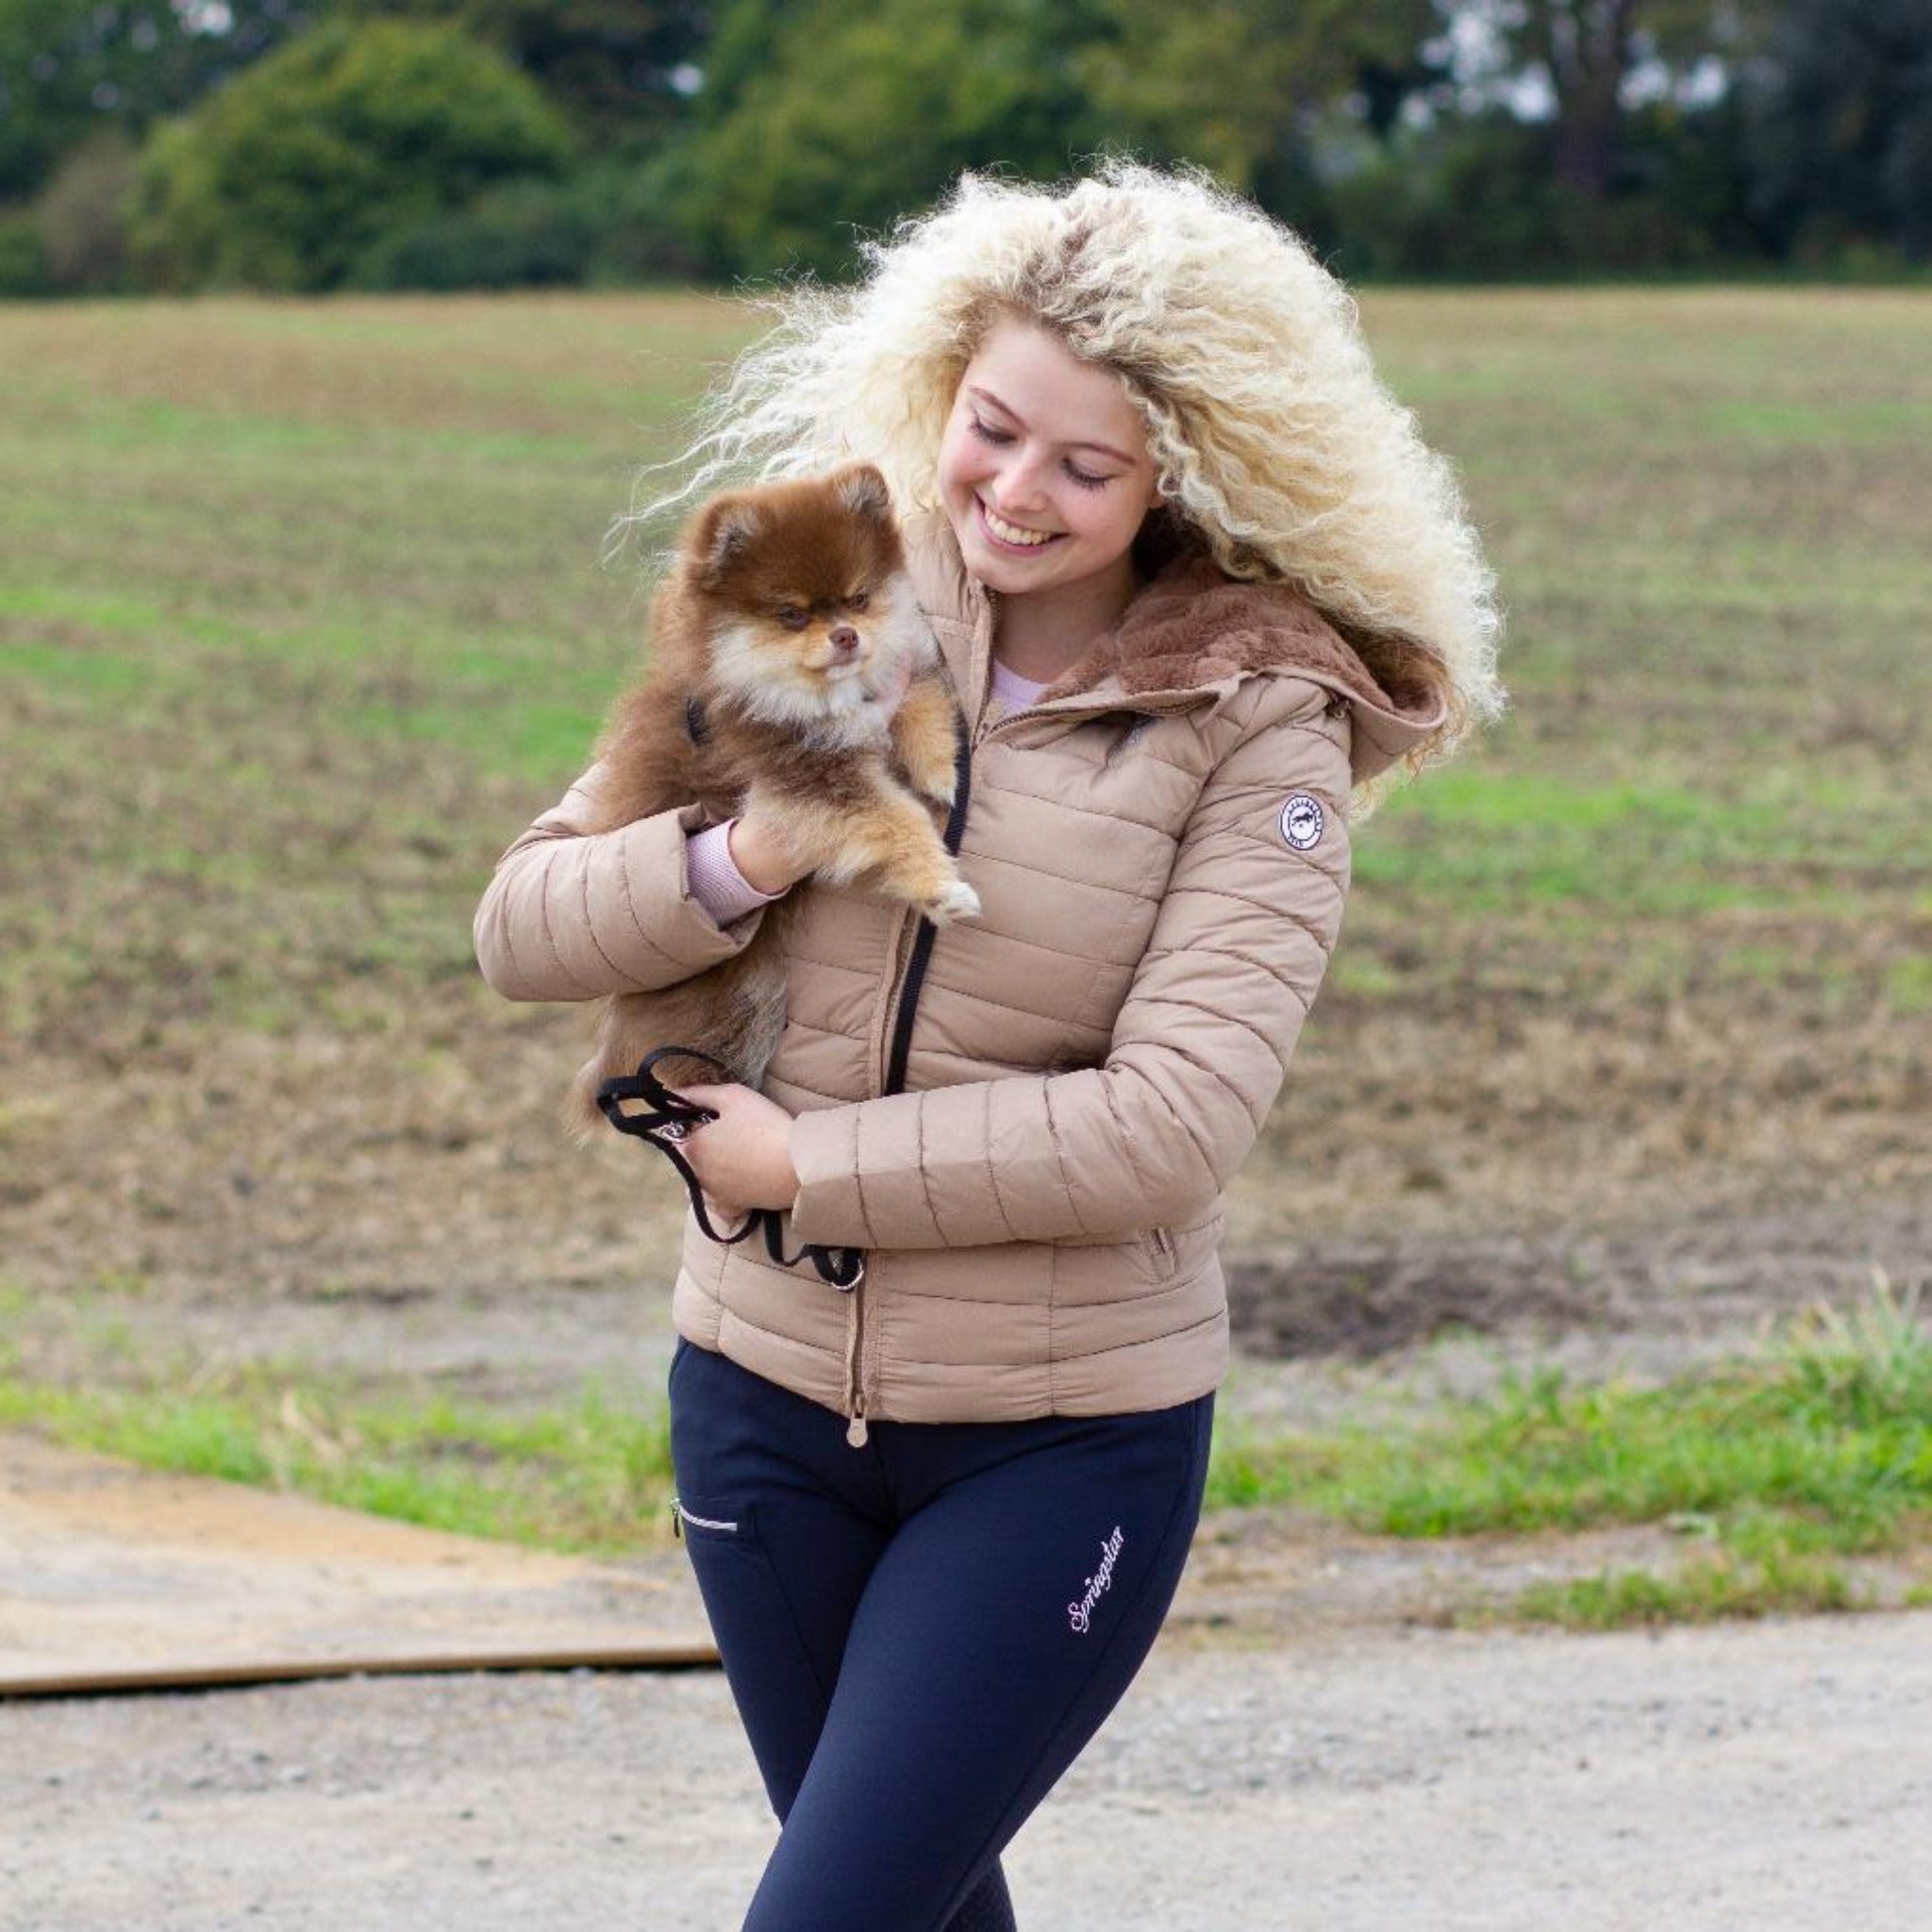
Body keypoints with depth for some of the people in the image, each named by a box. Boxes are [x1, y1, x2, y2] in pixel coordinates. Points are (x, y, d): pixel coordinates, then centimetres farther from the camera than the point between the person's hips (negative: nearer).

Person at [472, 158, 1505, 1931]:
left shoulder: (1258, 724, -13)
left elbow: (1171, 1125, -22)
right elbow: (524, 924, -1)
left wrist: (803, 1162, -17)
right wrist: (741, 863, -21)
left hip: (1065, 1443, -4)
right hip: (766, 1391, 5)